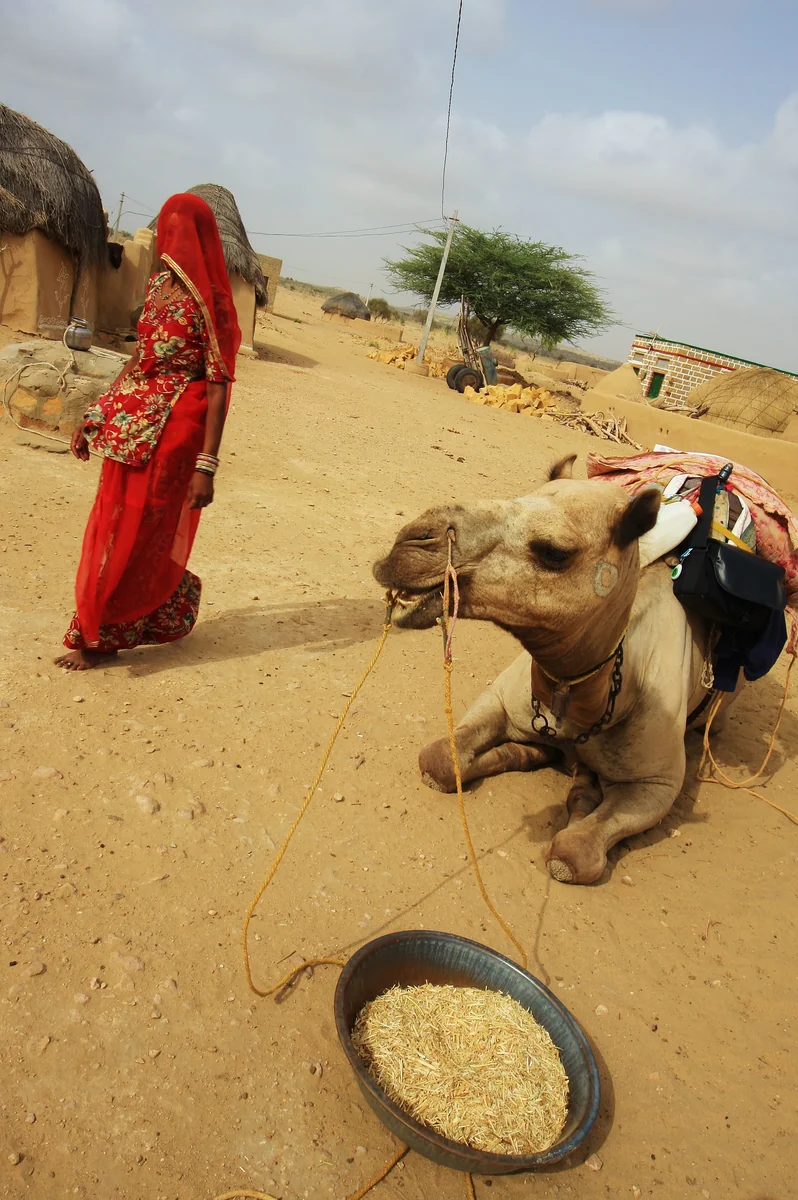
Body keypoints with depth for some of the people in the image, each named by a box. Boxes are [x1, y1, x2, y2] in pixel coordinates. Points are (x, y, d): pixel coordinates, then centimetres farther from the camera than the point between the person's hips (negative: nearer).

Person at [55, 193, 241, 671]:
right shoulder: (159, 285, 10)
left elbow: (218, 386, -17)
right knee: (113, 525, 15)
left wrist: (207, 465, -22)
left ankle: (99, 637, 17)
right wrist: (97, 417, 17)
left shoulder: (210, 303, -13)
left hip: (172, 430, -8)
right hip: (129, 424, 8)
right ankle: (172, 607, 34)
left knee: (133, 535, 1)